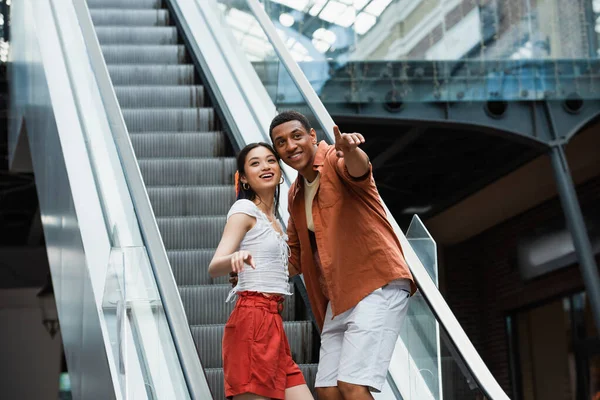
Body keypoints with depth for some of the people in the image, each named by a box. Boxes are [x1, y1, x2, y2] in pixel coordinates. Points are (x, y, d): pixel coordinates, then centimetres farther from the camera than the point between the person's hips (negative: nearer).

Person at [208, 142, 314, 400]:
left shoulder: (272, 220, 22)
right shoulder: (245, 209, -3)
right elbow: (214, 268, -15)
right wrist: (235, 258, -37)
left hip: (271, 323, 9)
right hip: (253, 320, -9)